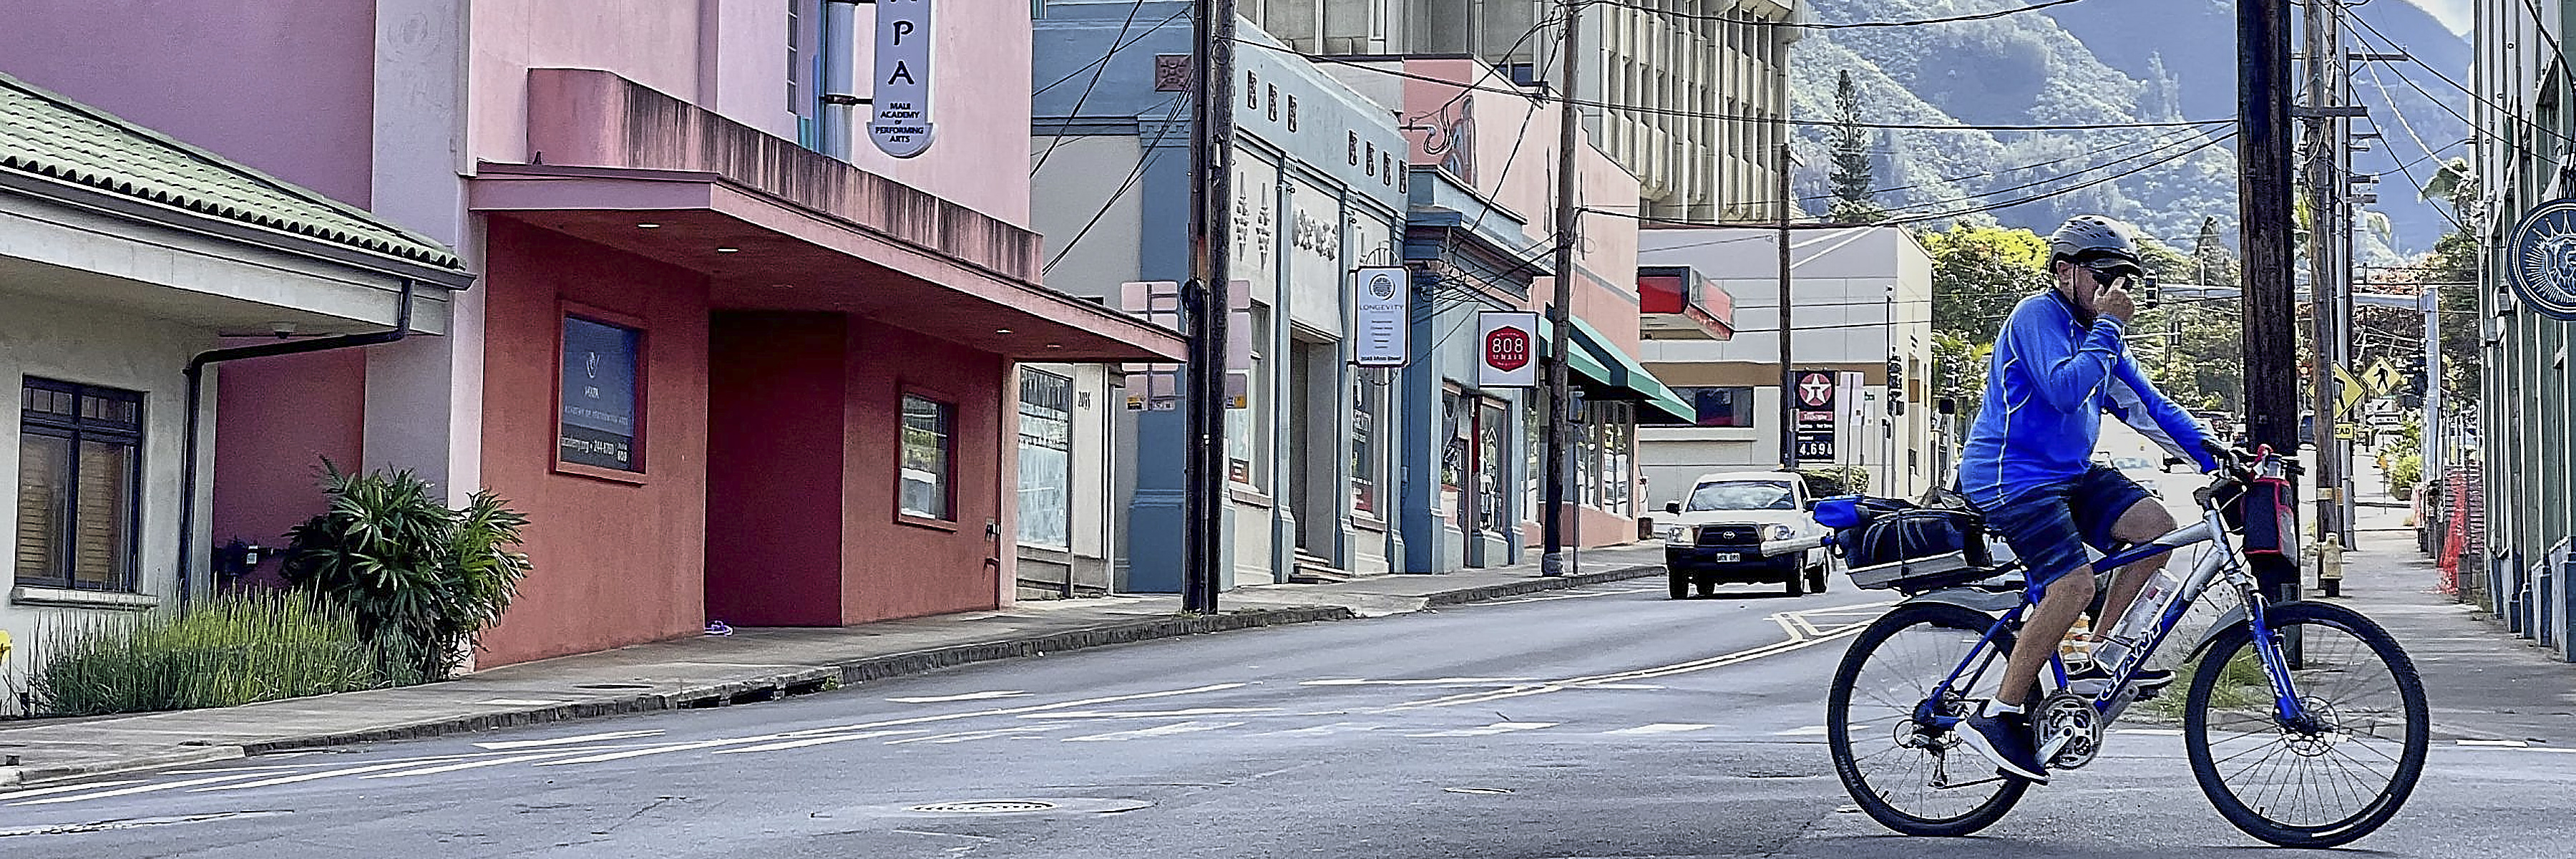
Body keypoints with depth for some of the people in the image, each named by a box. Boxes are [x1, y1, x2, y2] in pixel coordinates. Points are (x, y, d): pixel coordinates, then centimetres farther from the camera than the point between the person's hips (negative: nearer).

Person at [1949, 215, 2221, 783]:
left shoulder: (2094, 331, 15)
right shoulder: (2038, 316, -13)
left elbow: (2146, 406, 13)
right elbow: (2065, 391, -29)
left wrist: (2211, 453, 2)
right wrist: (2108, 327, -23)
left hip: (2067, 473, 9)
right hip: (2011, 475, -9)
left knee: (2154, 526, -7)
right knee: (2073, 586, -22)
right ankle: (1998, 718, -16)